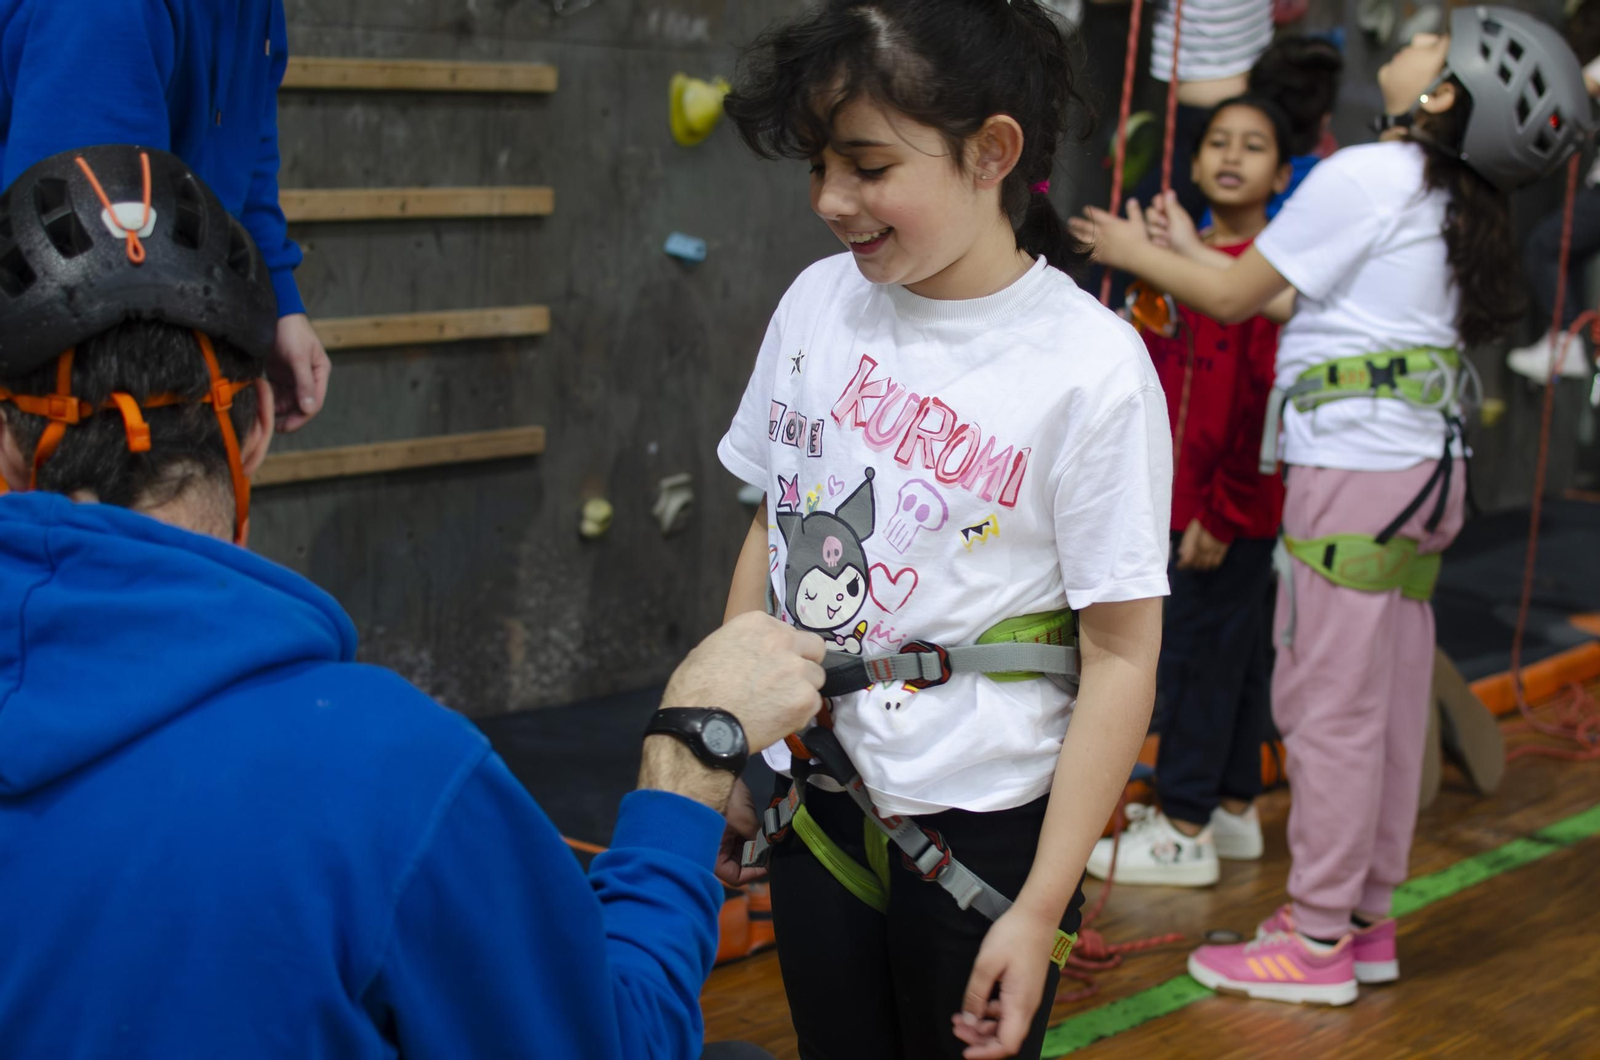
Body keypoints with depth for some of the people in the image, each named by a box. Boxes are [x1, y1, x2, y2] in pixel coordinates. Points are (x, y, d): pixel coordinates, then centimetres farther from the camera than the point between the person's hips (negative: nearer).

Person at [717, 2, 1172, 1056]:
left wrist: (1043, 908, -15)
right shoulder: (818, 303, 0)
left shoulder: (1092, 367, -16)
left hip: (980, 829, -4)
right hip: (813, 797, 5)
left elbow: (1121, 656, -15)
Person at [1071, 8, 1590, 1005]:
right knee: (1390, 706, 12)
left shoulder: (1363, 177, -12)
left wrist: (1138, 253, 10)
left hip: (1356, 468, -9)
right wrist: (1185, 254, 26)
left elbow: (1235, 297, -6)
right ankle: (1369, 920, 21)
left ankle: (1317, 940, 5)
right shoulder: (1450, 202, 13)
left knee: (1329, 704, -2)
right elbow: (1295, 300, 18)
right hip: (1425, 467, 9)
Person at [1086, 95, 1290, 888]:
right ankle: (1233, 808, 28)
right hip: (1181, 496, 8)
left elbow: (1265, 399, -18)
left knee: (1196, 653, -2)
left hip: (1233, 508, -8)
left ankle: (1184, 832, 8)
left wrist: (1223, 511, -18)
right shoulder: (1182, 256, 11)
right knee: (1235, 652, 17)